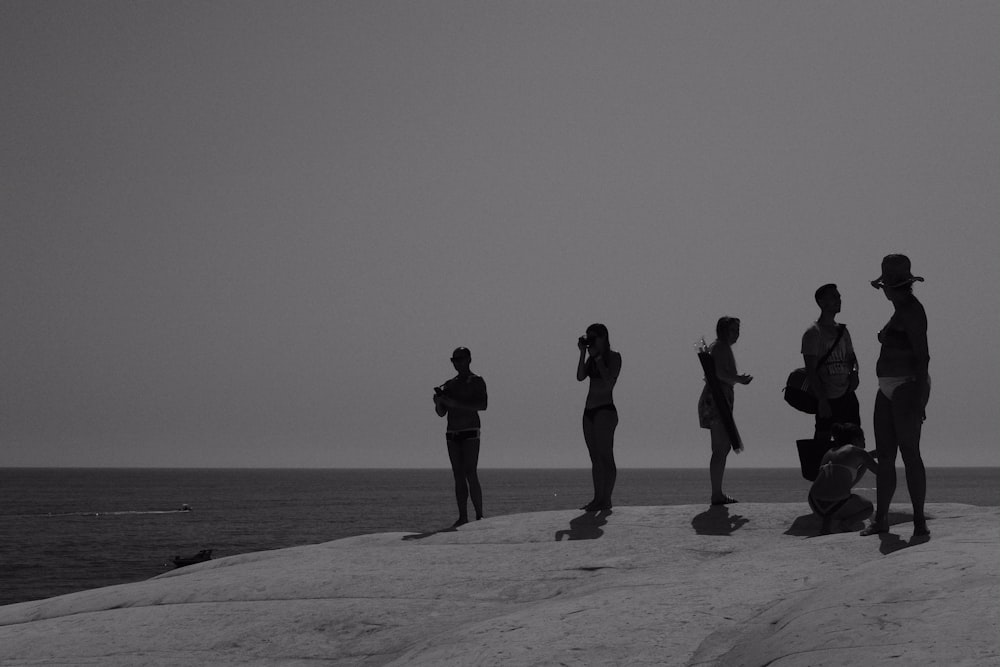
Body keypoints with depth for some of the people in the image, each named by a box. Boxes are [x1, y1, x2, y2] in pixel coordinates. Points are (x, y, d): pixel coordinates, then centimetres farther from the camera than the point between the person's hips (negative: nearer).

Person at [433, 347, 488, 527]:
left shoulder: (477, 382, 1)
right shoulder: (450, 384, 16)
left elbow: (482, 405, -15)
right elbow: (441, 413, 15)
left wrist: (456, 404, -20)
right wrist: (438, 401, -7)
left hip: (470, 433, -5)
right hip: (452, 434, 5)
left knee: (470, 474, -14)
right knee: (458, 476, 2)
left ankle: (479, 516, -12)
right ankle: (463, 517, 1)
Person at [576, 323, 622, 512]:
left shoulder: (614, 357, -4)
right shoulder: (592, 358, 15)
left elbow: (609, 381, -18)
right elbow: (580, 377, 1)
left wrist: (598, 357, -14)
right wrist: (583, 353, -3)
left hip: (605, 411, -8)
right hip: (589, 411, 8)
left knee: (606, 457, -8)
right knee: (595, 458, 7)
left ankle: (606, 500, -9)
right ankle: (598, 498, 9)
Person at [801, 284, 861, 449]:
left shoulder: (842, 331, 14)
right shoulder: (813, 333, -8)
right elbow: (810, 371, -12)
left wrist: (854, 372, -1)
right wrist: (822, 401, -18)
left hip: (847, 397, 7)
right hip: (827, 399, -7)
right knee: (822, 442, -4)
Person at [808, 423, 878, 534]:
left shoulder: (829, 453, 25)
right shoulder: (857, 451, 8)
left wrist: (865, 463, 37)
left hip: (816, 505, 5)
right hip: (837, 503, -5)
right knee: (868, 507, 28)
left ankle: (827, 521, 9)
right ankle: (845, 522, -4)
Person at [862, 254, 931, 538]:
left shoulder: (911, 310, -12)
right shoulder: (900, 311, 18)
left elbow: (923, 356, -17)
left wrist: (918, 399, -21)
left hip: (908, 387, -9)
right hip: (888, 389, 10)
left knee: (910, 453, -9)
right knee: (884, 455, 8)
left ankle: (920, 521, -4)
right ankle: (880, 518, 13)